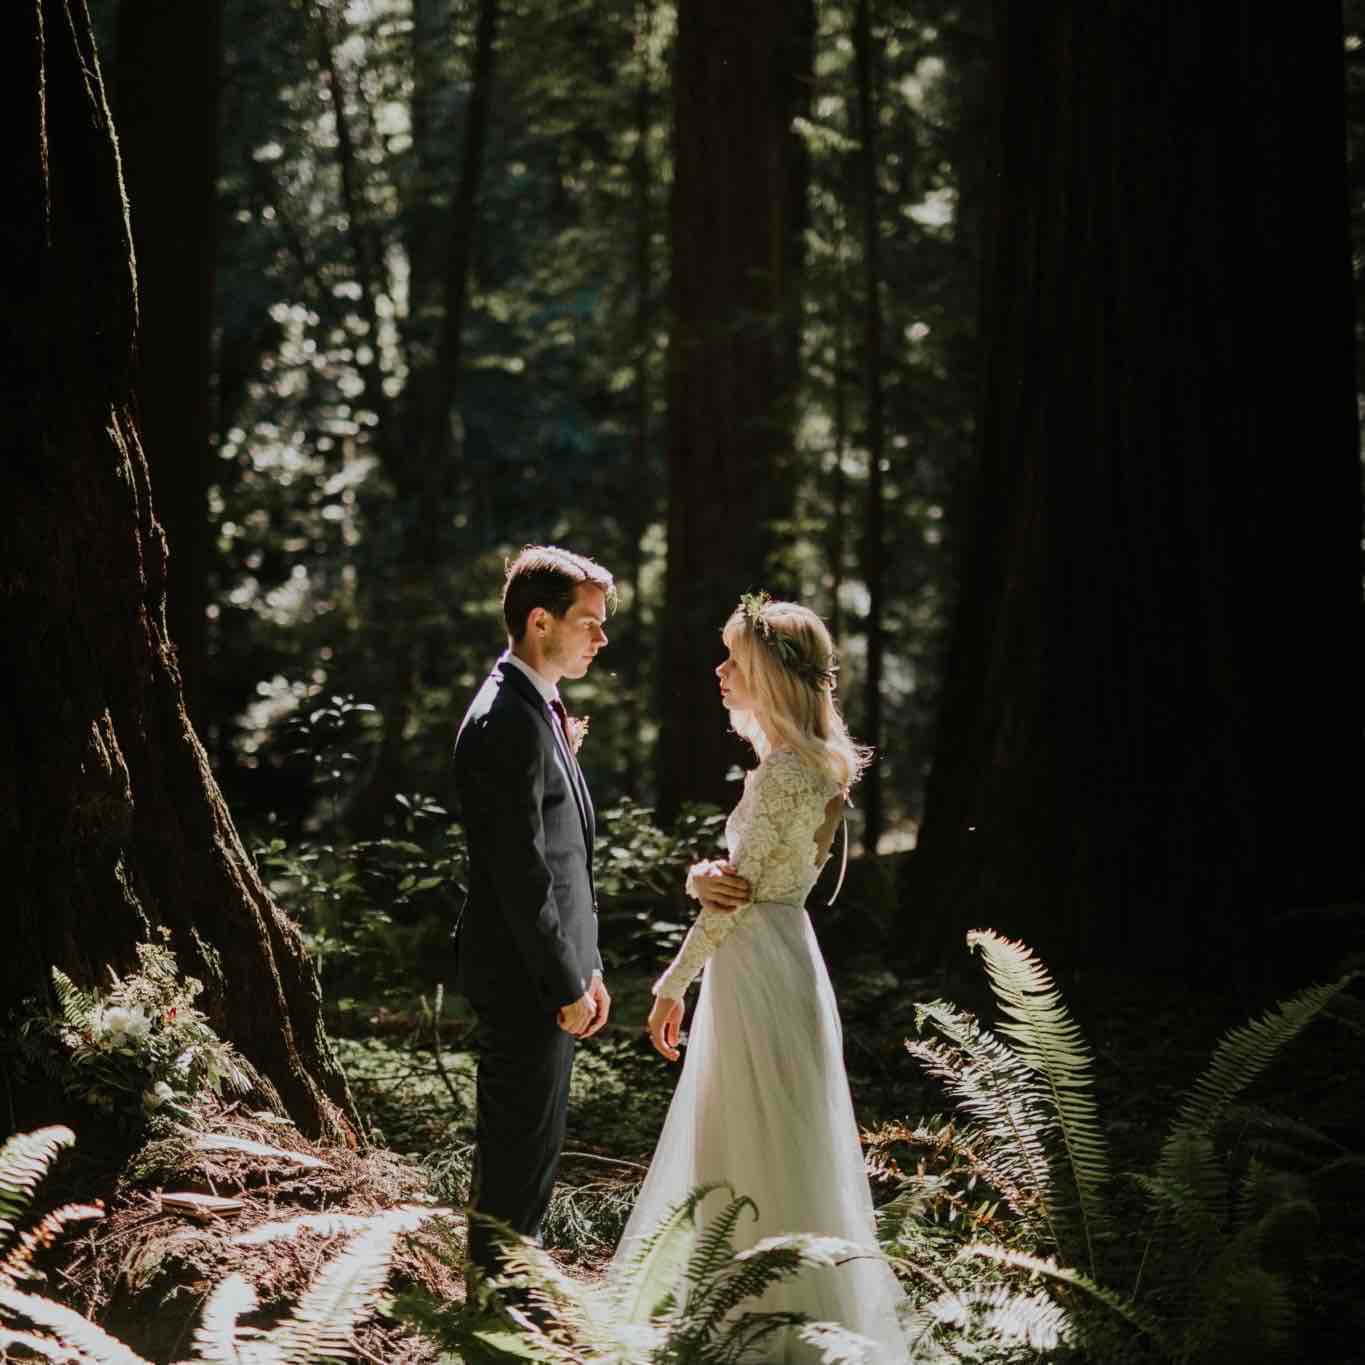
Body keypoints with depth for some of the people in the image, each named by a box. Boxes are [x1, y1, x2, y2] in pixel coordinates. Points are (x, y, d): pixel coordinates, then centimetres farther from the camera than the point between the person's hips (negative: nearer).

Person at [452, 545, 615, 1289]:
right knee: (522, 1141, 1)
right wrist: (567, 987, -18)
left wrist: (586, 966, 17)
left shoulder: (537, 711, 12)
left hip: (548, 969, 10)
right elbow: (521, 872, -23)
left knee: (529, 1137, 19)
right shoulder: (507, 724, -21)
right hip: (523, 976, -10)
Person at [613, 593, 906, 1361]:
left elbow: (736, 899, -17)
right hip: (775, 958, 10)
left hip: (758, 969, -10)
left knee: (759, 1152, 1)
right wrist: (703, 878, -11)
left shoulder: (783, 773, -20)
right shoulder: (810, 764, 11)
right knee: (751, 1146, 18)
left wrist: (673, 984, -10)